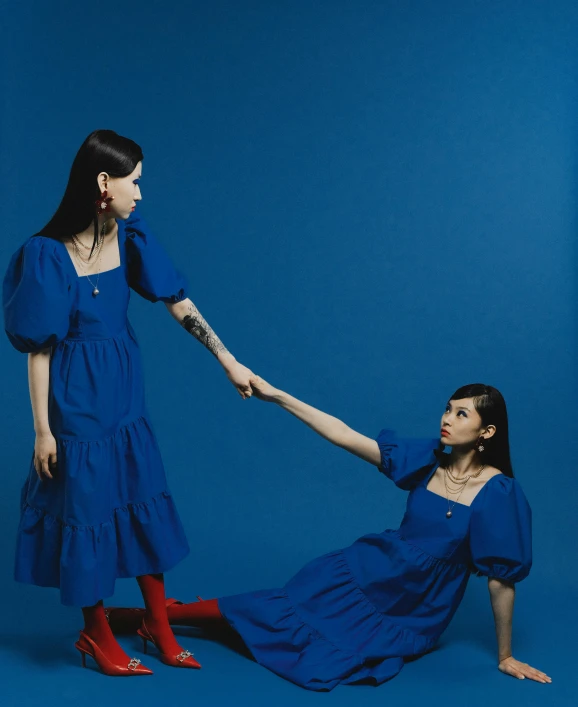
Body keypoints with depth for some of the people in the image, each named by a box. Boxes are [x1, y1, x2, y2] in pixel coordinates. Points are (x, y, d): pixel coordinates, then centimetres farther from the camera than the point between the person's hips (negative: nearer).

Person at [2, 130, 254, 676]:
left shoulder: (129, 238, -3)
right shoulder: (48, 254, -17)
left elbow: (180, 304, 1)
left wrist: (228, 362, 1)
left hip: (124, 391, 6)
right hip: (75, 399, -6)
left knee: (145, 502, 13)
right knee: (87, 506, 6)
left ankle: (158, 624, 29)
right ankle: (96, 634, 26)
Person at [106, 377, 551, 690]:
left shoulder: (497, 493, -21)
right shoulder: (428, 460, -7)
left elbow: (501, 580, -14)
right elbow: (347, 438, -9)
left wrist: (506, 657, -6)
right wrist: (276, 396, -13)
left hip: (406, 615, -4)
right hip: (368, 571, 4)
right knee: (274, 606, -6)